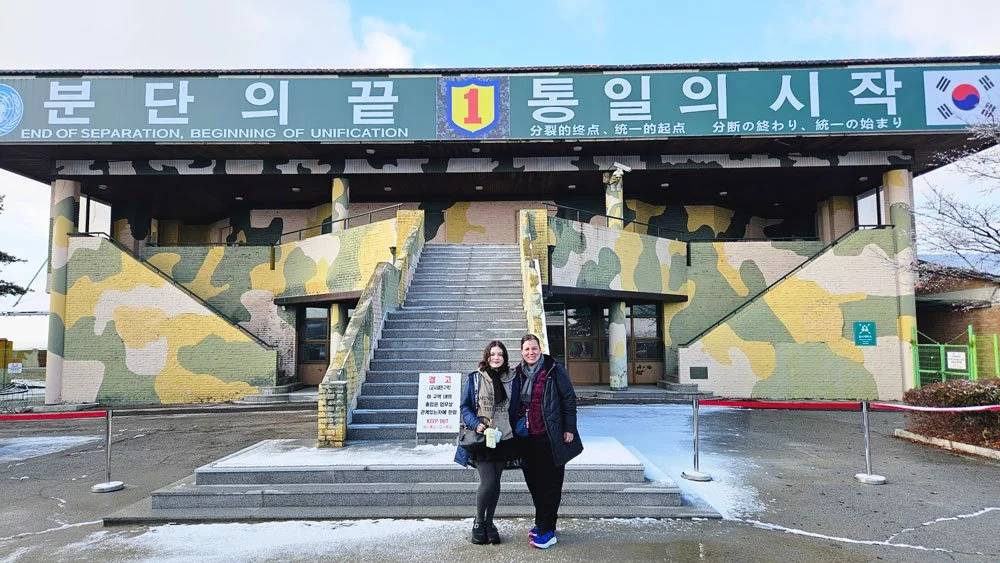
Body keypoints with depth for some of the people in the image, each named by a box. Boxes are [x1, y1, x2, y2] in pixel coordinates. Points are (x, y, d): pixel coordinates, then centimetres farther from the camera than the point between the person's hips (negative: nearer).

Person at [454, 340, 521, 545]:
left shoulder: (511, 380, 5)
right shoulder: (475, 378, -2)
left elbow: (514, 410, 12)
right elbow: (465, 406, -1)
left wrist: (515, 431, 4)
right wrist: (475, 423, -16)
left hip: (503, 439, 3)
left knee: (495, 483, 10)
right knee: (488, 482, -9)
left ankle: (489, 522, 26)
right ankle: (478, 522, 13)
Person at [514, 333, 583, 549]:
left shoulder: (554, 370, -7)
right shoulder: (518, 373, 8)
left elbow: (569, 398, -6)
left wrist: (569, 428, -9)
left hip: (550, 437, -5)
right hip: (527, 438, 5)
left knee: (549, 483, 0)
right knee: (533, 482, 12)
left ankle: (547, 531, 7)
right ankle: (541, 523, 27)